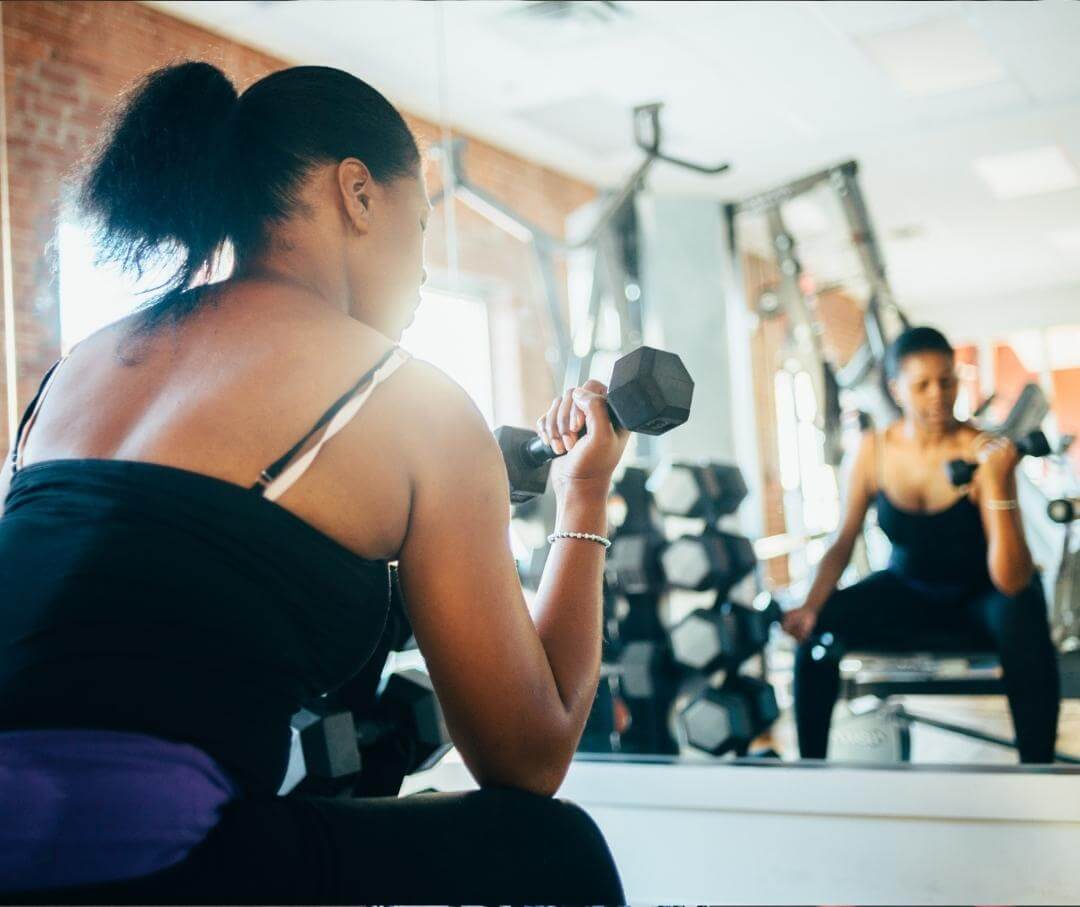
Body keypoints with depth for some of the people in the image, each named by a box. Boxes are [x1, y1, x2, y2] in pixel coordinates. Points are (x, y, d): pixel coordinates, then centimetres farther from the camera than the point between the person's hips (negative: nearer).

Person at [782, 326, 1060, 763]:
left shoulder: (983, 452, -20)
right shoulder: (875, 450, -10)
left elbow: (1011, 581, -27)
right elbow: (843, 542, -3)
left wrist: (996, 484, -37)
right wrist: (812, 605, -20)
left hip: (979, 597, -2)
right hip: (907, 592, 3)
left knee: (1022, 618, -35)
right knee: (815, 631, -20)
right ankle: (809, 761, -3)